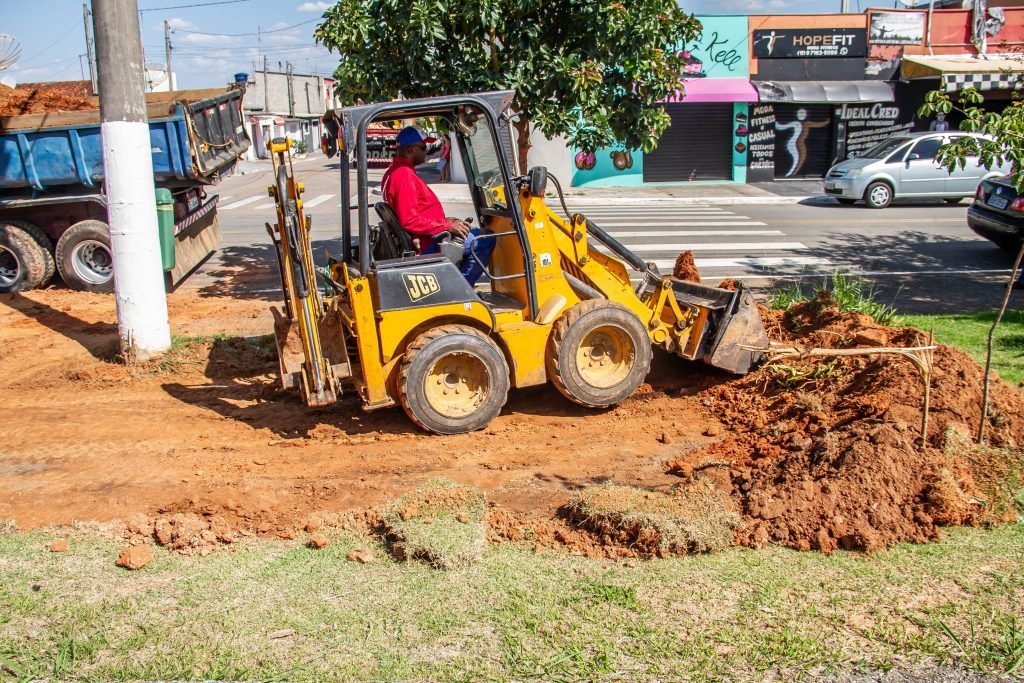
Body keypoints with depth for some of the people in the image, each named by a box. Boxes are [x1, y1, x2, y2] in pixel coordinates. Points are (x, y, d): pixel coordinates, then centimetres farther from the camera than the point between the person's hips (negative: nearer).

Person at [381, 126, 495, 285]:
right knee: (485, 240, -15)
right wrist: (447, 226, -21)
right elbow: (409, 221, -27)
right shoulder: (404, 176, -19)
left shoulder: (394, 172, 15)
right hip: (428, 245, -11)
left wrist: (444, 221, 12)